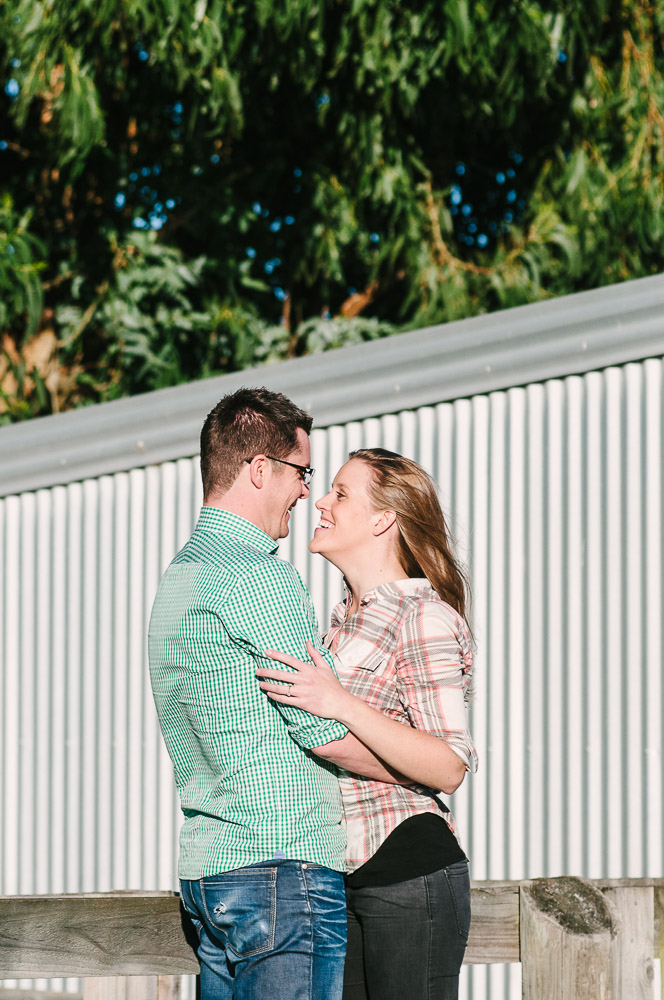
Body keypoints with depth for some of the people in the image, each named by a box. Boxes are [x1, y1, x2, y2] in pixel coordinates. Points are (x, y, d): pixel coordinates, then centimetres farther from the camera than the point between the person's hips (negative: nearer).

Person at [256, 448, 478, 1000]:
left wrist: (343, 704, -26)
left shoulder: (423, 617, -11)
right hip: (341, 873, 9)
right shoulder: (345, 619, 15)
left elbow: (449, 767, -19)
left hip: (409, 870, -9)